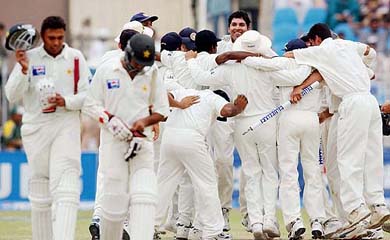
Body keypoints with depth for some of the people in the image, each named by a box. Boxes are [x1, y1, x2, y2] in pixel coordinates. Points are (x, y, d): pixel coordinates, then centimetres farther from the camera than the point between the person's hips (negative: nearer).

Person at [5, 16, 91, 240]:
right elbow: (12, 96, -5)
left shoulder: (76, 58, 2)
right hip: (36, 127, 2)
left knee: (65, 186, -16)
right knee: (40, 187, 9)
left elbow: (89, 94, 2)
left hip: (66, 127, -1)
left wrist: (66, 101, -15)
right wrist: (23, 70, -20)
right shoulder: (29, 58, 1)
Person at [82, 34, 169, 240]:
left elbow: (162, 110, 10)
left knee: (144, 195, -13)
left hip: (142, 141, 2)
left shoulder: (151, 74, 4)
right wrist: (111, 120, -15)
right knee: (114, 197, -4)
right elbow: (90, 105, 1)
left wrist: (145, 121, -9)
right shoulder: (106, 70, -2)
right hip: (113, 141, -2)